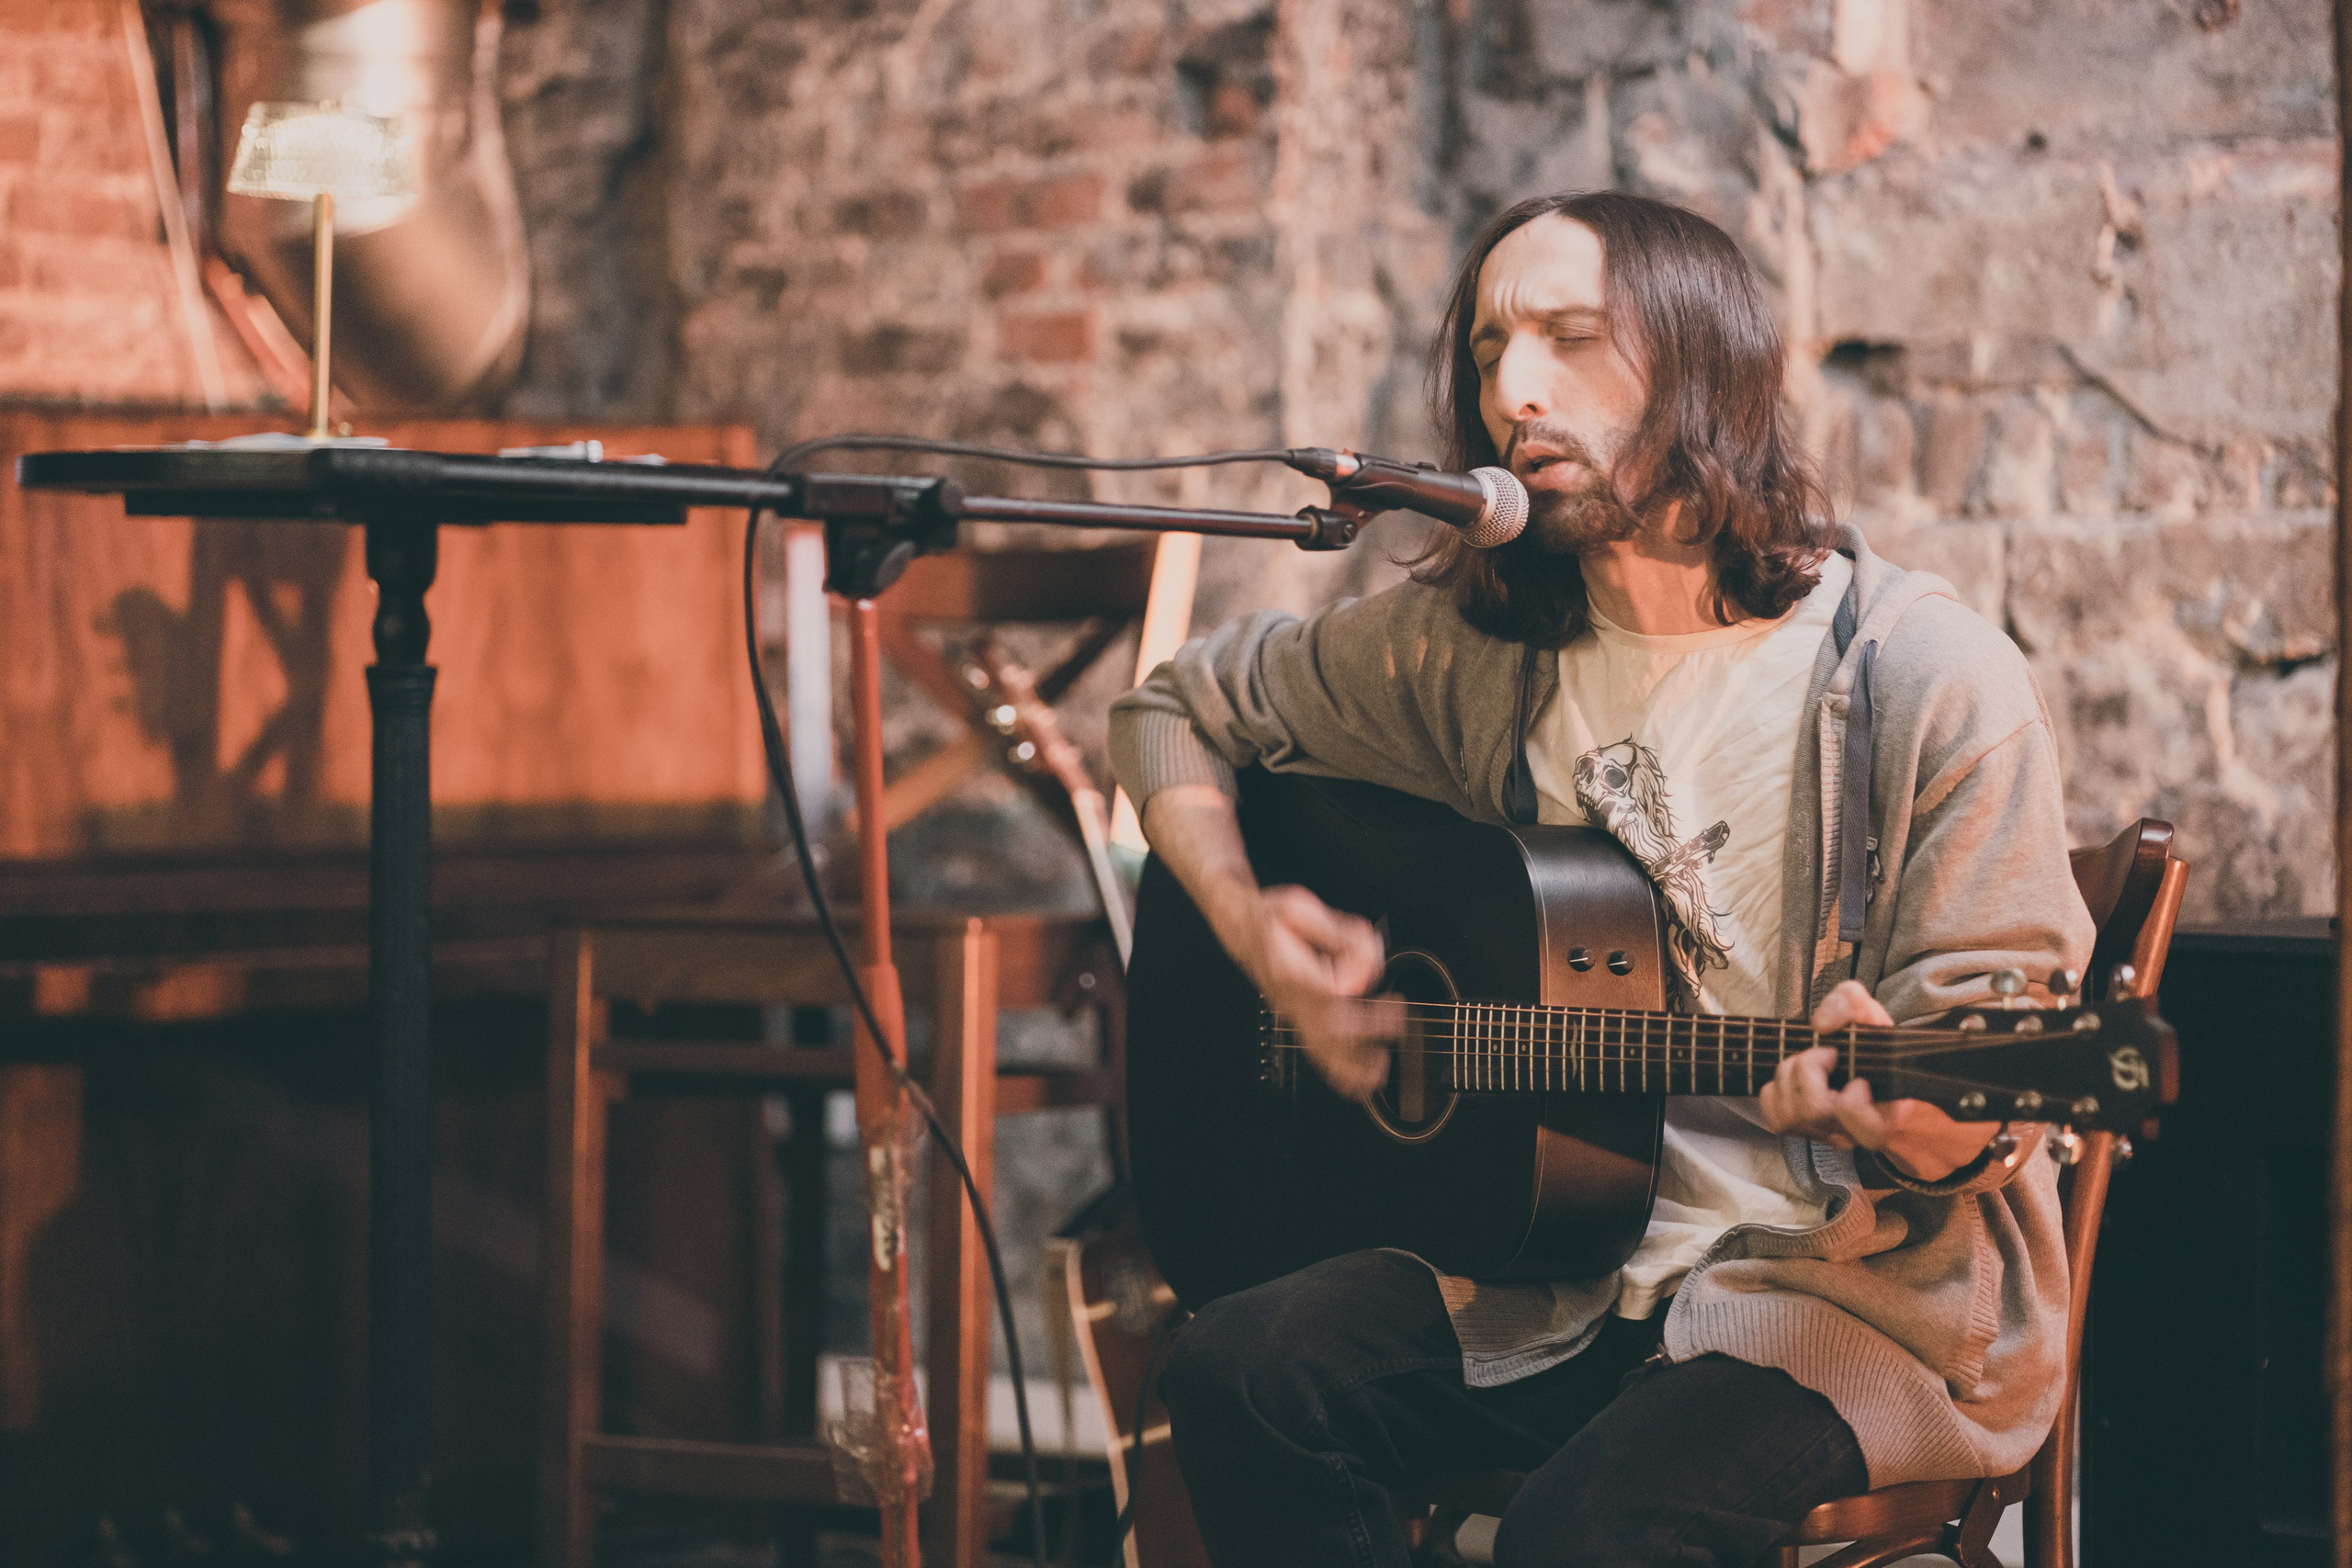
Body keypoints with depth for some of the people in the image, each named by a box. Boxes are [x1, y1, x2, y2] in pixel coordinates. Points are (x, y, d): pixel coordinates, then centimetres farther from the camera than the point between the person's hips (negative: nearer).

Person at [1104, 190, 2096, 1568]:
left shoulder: (1930, 682, -10)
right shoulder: (1467, 649, 5)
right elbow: (1178, 712, 18)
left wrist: (1921, 1129, -32)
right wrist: (1256, 932, 0)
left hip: (1865, 1285, -4)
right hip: (1568, 1270, 5)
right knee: (1242, 1375, -22)